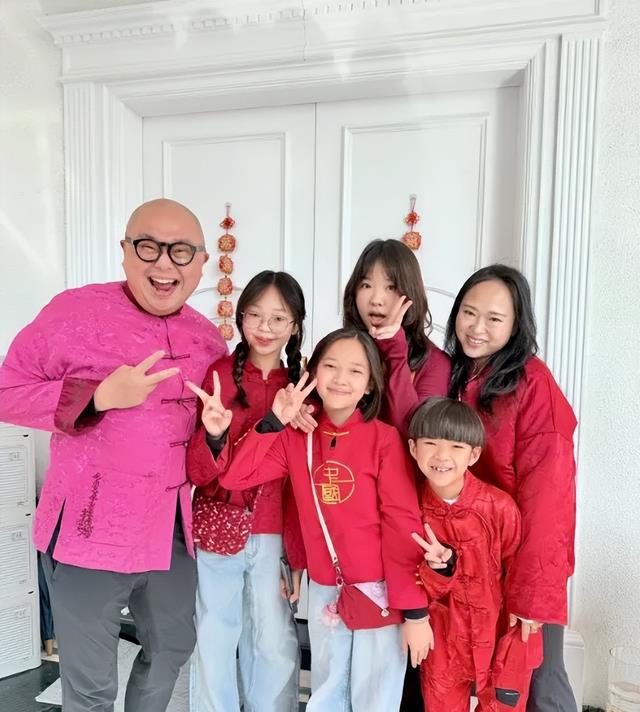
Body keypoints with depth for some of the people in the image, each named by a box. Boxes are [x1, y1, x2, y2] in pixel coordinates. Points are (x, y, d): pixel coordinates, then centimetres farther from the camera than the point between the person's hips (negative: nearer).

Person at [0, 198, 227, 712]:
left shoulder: (210, 339, 3)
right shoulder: (75, 312, -12)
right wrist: (99, 396, -22)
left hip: (176, 529, 5)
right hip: (93, 527, -5)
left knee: (174, 647, 26)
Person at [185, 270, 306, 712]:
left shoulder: (300, 387, -1)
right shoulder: (219, 374, -6)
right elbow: (195, 470, -8)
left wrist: (299, 548, 0)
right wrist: (212, 434, -29)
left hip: (274, 531, 1)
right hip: (218, 524, -1)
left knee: (274, 641, 13)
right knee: (214, 637, 14)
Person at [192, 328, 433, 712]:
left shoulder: (384, 439, -14)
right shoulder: (296, 437, -2)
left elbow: (402, 524, -13)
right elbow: (234, 476, -6)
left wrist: (415, 610, -12)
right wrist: (272, 422, -15)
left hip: (380, 591, -4)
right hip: (323, 591, 4)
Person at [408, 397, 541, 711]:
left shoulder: (499, 506, -19)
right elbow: (420, 591, -4)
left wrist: (513, 645, -10)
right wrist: (439, 568, -25)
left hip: (500, 639, -2)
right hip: (443, 647, 2)